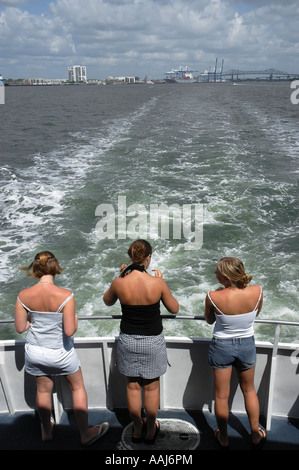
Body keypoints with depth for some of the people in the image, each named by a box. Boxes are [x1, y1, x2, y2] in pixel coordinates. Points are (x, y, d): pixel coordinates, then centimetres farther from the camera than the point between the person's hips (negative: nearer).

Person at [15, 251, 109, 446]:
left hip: (35, 351, 4)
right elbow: (69, 331, -26)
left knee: (43, 389, 26)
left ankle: (47, 431, 48)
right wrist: (75, 319, -5)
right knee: (78, 387, 20)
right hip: (60, 352, -3)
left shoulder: (23, 296, -16)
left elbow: (20, 328, -7)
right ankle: (85, 434, 34)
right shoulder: (65, 295, -27)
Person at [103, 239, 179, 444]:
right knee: (152, 387, 18)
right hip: (153, 342, -1)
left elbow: (108, 301, 7)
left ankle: (137, 430, 38)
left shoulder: (119, 283, -15)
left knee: (133, 386, 20)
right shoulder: (158, 283, -20)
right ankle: (151, 431, 36)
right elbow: (174, 308, -4)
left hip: (128, 341, 2)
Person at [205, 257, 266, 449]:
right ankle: (256, 435, 42)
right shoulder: (256, 291, -20)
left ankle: (223, 437, 36)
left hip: (221, 347, -2)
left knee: (221, 395, 17)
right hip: (247, 345, 3)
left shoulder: (213, 297, -27)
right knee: (249, 390, 26)